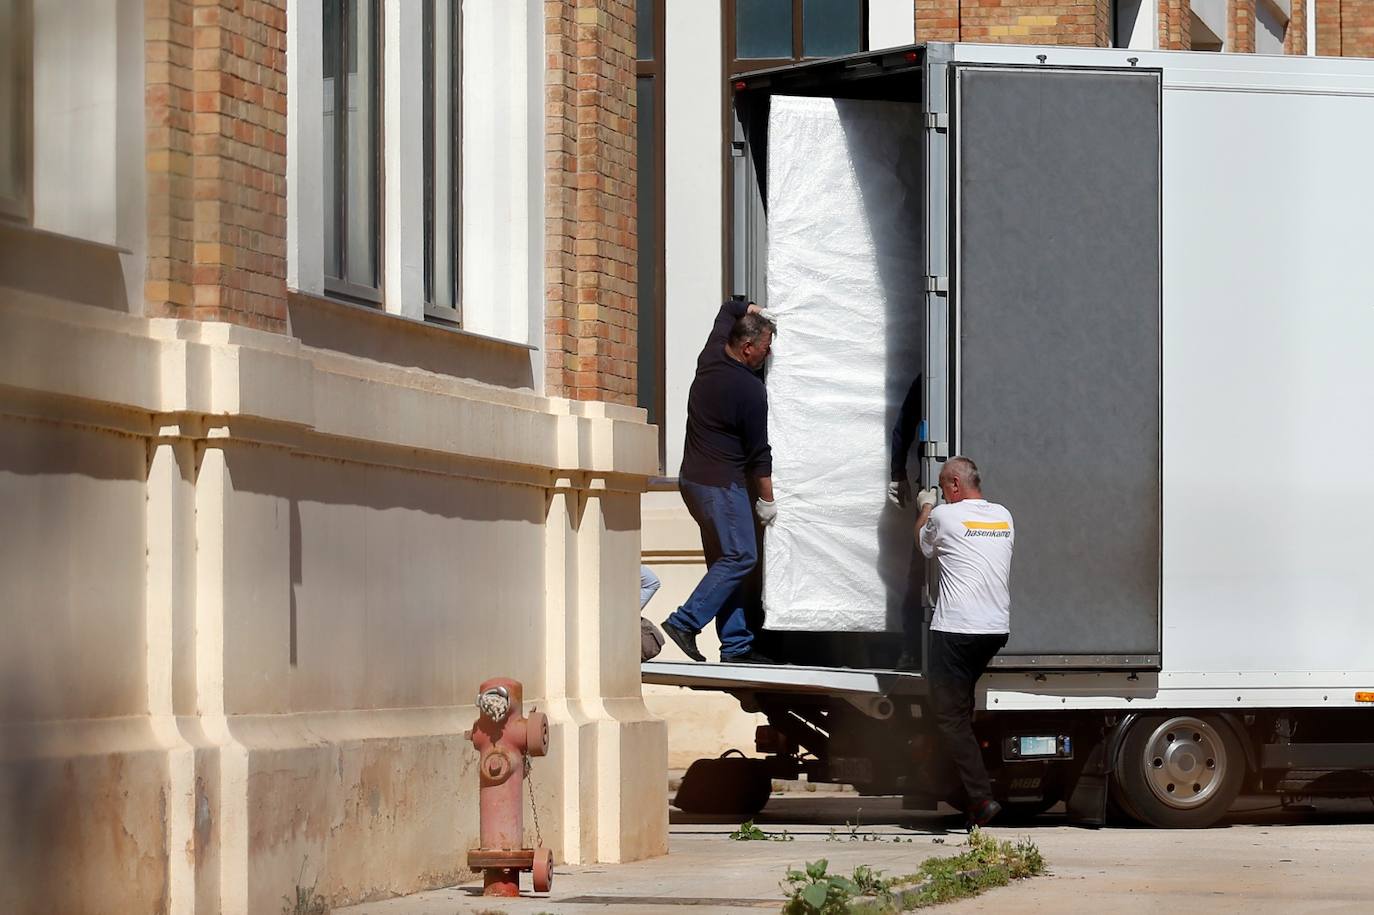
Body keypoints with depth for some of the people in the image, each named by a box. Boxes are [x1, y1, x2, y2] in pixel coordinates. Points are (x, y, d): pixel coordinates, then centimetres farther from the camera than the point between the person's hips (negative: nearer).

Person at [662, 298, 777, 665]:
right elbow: (759, 452, -9)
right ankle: (685, 622, -16)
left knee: (725, 559, 9)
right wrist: (766, 500, -1)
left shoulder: (710, 358, 5)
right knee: (740, 556, -9)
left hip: (693, 477, 9)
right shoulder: (750, 389, -17)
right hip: (721, 483, -9)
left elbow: (728, 309, 28)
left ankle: (736, 644, 8)